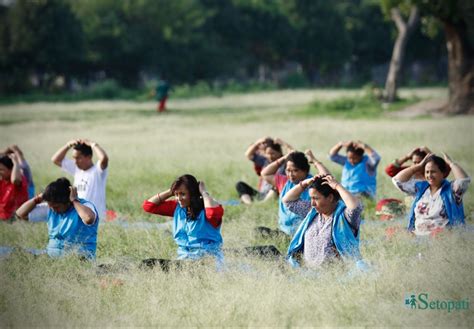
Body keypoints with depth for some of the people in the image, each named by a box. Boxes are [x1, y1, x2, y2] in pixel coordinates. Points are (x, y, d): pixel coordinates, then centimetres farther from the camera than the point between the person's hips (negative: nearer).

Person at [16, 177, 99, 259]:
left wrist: (74, 200, -18)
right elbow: (20, 213, 15)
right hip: (51, 258, 6)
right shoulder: (50, 209, 11)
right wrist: (38, 198, 3)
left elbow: (88, 219, -34)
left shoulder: (84, 206, -7)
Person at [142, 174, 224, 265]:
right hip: (183, 258, 6)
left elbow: (215, 212, -33)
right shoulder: (177, 207, 13)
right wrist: (170, 192, 8)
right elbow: (148, 205, 16)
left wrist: (203, 192, -15)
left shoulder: (205, 209, -7)